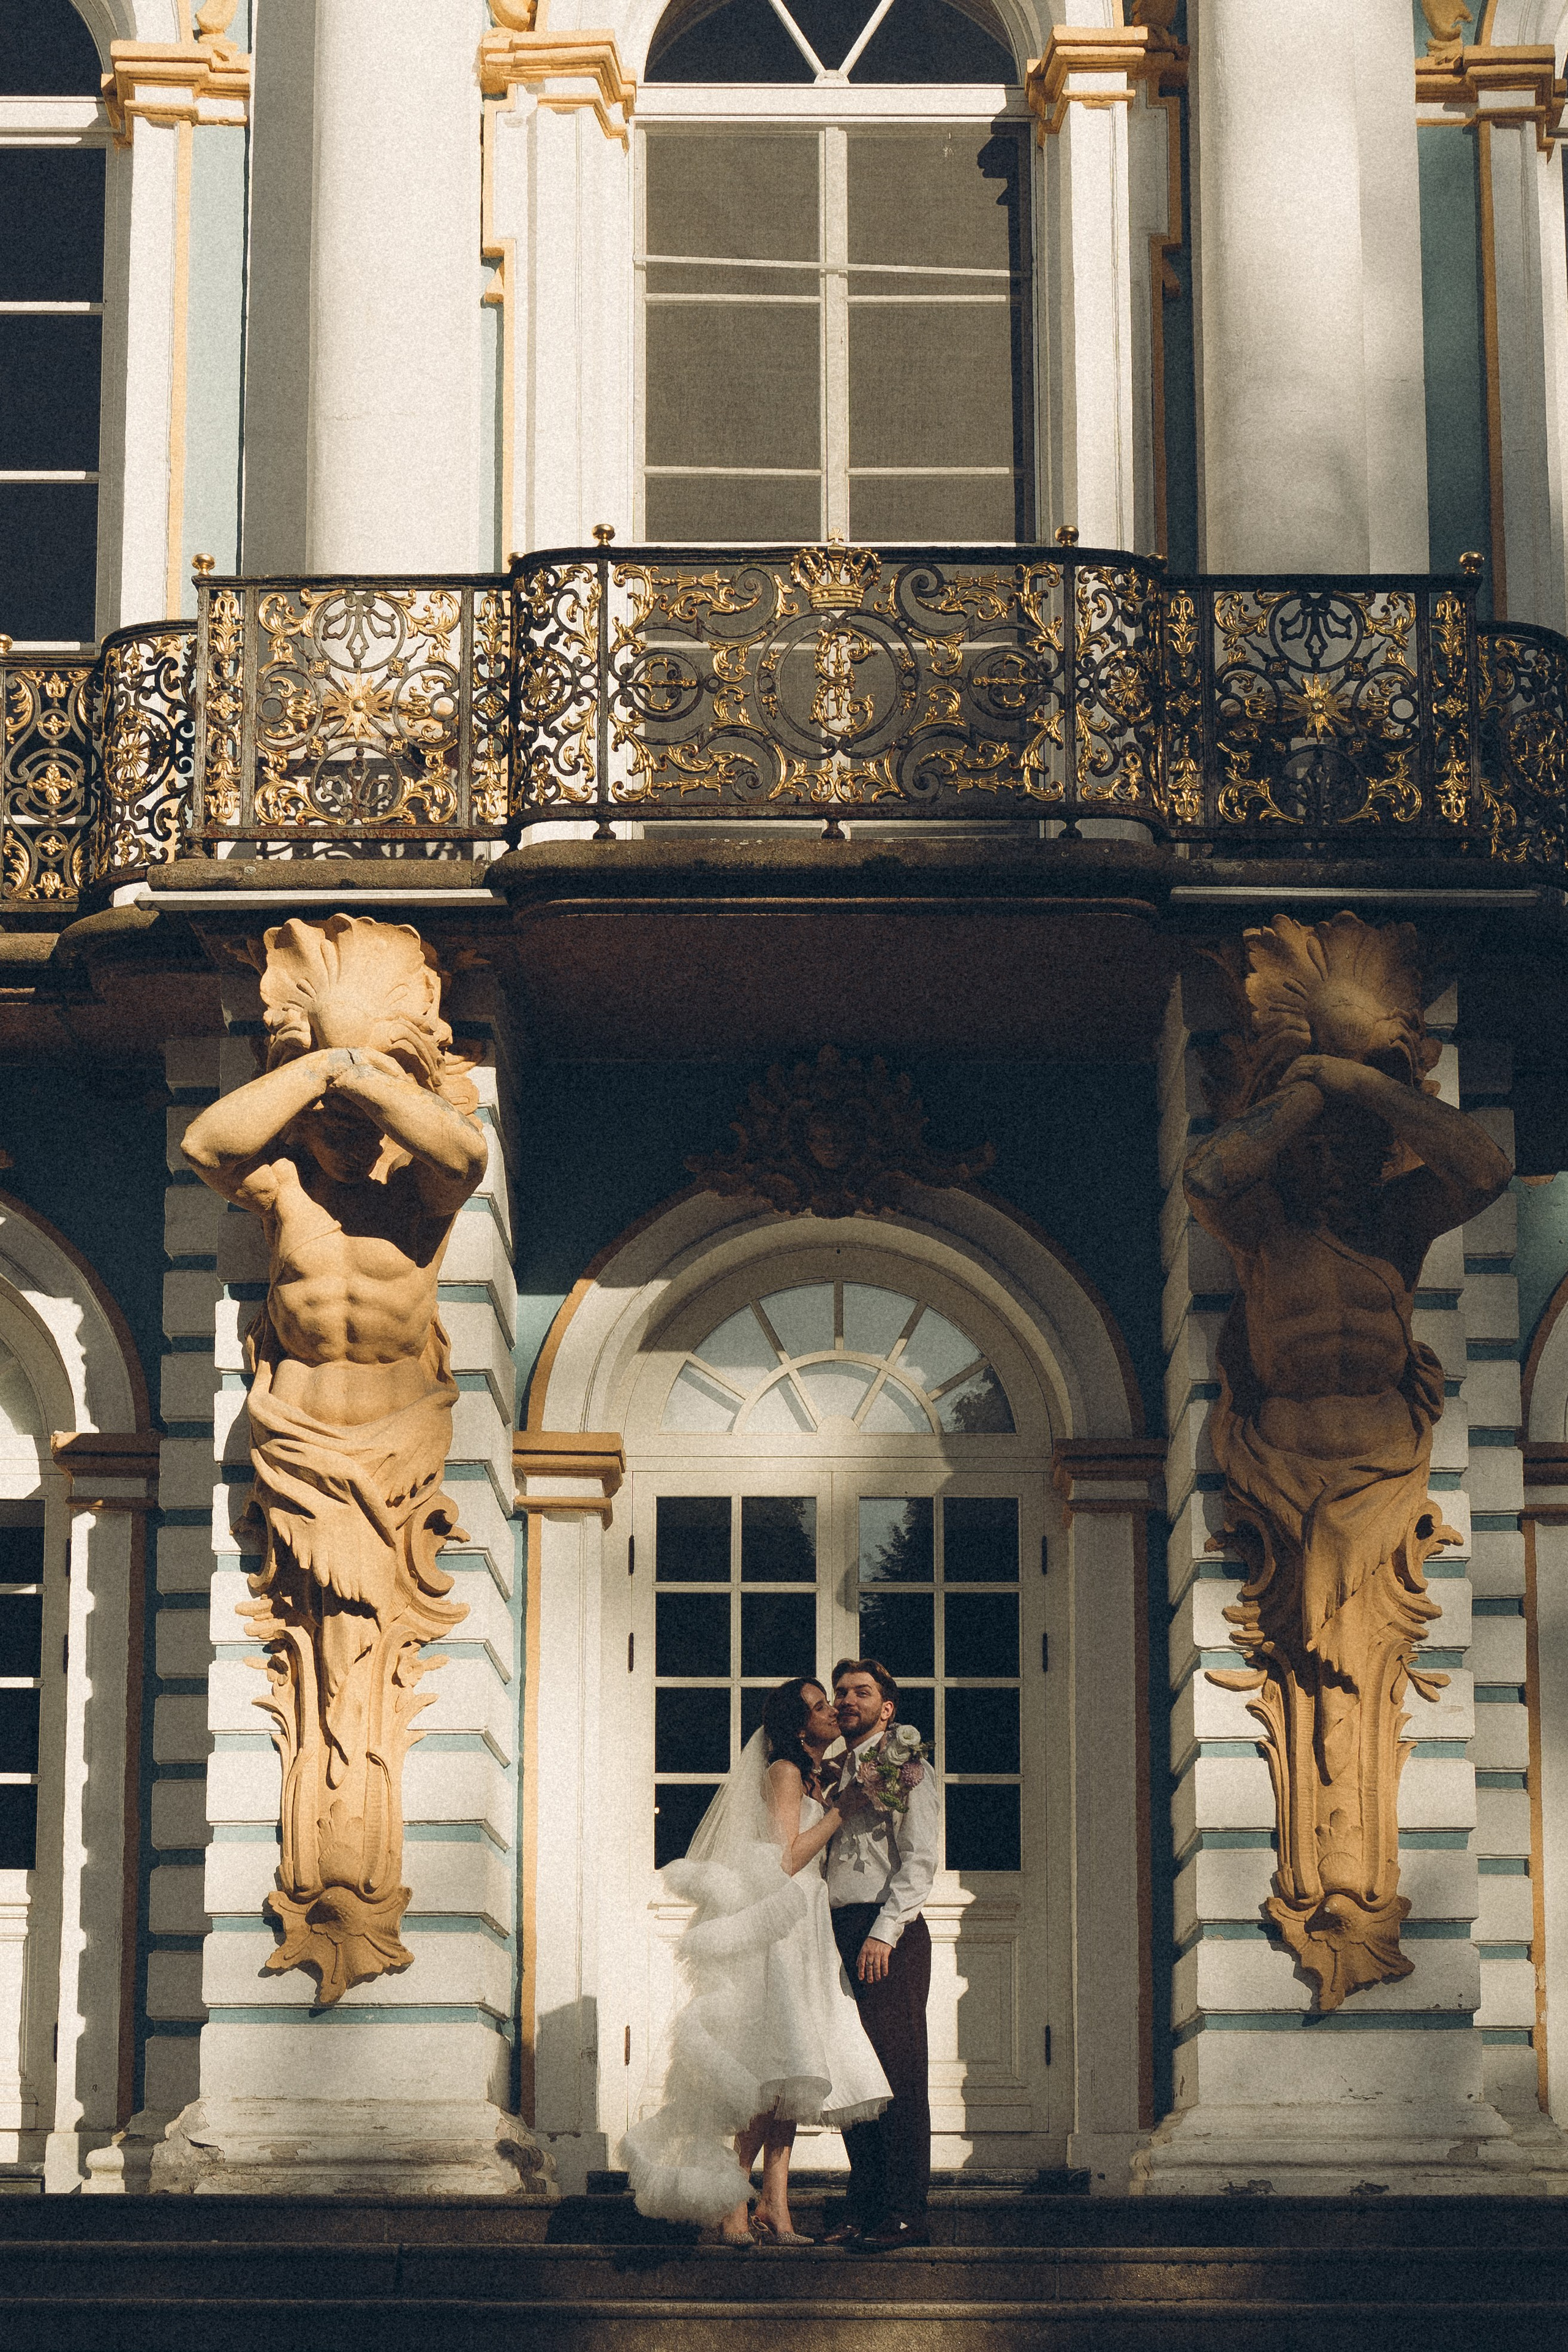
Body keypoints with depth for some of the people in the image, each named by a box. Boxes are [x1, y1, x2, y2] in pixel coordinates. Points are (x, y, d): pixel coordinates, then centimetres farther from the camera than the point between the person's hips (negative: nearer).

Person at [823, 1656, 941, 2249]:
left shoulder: (907, 1767, -1)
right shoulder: (839, 1774, 22)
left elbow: (919, 1860, -10)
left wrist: (883, 1933, -18)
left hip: (890, 1937, -7)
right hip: (840, 1934, 7)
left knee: (897, 2075, -9)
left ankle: (906, 2215, -9)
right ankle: (865, 2209, 9)